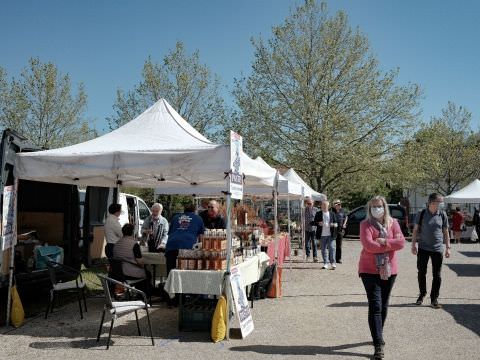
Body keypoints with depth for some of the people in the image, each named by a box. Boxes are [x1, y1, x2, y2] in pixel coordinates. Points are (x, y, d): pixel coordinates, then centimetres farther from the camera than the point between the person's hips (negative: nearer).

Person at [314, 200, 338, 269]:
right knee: (323, 249, 5)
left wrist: (334, 225, -12)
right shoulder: (318, 214, 7)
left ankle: (333, 263, -2)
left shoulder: (332, 214, 9)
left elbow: (336, 223, 10)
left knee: (331, 248, -6)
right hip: (322, 235, 1)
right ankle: (326, 263, 12)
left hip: (330, 235, -1)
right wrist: (318, 223, -14)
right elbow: (314, 222, 6)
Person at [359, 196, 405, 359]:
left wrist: (383, 242, -19)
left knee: (384, 306, 16)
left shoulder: (393, 223, 5)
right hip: (370, 270, -4)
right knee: (375, 306, -9)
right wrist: (390, 245, -14)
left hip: (389, 270, 4)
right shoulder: (366, 224, -6)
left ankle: (378, 335, 35)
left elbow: (401, 242, -8)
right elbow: (368, 245, -20)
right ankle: (378, 344, -8)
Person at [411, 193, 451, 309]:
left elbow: (446, 232, 7)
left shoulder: (442, 215, 1)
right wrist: (413, 245, -1)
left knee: (437, 275, 3)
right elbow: (415, 230, 4)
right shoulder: (422, 214, -2)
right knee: (421, 272, 8)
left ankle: (434, 299, 13)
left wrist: (448, 248, 3)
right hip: (423, 248, 0)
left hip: (437, 249, 1)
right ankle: (422, 294, 26)